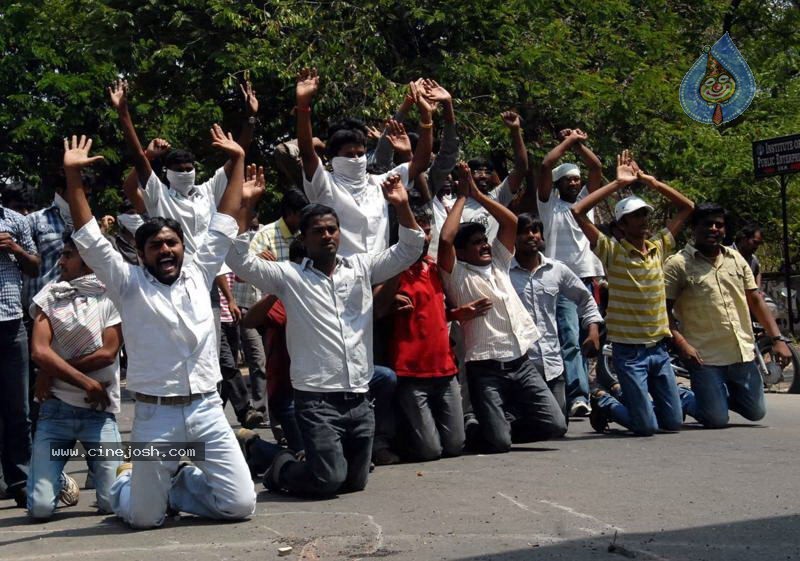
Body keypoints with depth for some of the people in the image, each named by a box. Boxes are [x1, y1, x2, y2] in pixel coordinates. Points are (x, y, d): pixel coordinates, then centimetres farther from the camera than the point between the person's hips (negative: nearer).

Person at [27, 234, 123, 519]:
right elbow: (39, 351, -7)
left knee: (113, 502, -7)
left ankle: (105, 471, 26)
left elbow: (108, 353, -8)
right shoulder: (49, 296, 6)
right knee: (40, 508, -7)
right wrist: (85, 383, -13)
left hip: (99, 409, -1)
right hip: (55, 408, 1)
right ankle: (61, 481, 27)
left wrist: (52, 371, -5)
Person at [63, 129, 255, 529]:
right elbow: (89, 240, -6)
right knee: (144, 517, 0)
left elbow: (223, 225, 12)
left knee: (240, 505, -4)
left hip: (207, 409, 3)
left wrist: (238, 161, 10)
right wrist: (73, 177, -13)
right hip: (155, 415, -3)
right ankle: (126, 482, 37)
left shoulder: (198, 275, 10)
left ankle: (180, 484, 26)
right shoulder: (129, 284, 1)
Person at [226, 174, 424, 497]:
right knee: (327, 480, -15)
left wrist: (402, 207, -8)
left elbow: (409, 251, 7)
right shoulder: (289, 276, 0)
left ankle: (313, 463, 40)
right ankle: (282, 467, 16)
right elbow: (240, 262, -11)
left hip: (358, 400, 5)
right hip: (316, 400, -4)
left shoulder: (362, 268, 10)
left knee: (355, 480, 11)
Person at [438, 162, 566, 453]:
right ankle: (491, 429, 22)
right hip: (486, 369, -6)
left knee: (555, 425, -4)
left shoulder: (499, 264, 16)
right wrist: (462, 197, -6)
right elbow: (445, 240, -18)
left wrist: (478, 193, 9)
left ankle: (506, 422, 21)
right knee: (499, 443, -13)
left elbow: (511, 222, 14)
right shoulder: (457, 275, -1)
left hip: (522, 363, 6)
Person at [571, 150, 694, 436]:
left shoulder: (659, 246, 5)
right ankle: (604, 403, 19)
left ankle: (636, 399, 34)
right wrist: (618, 183, -17)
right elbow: (577, 211, -21)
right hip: (629, 350, -5)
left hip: (658, 347, 5)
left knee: (673, 422, 8)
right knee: (647, 427, -6)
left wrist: (650, 181, 2)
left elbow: (687, 207, 12)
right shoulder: (612, 251, -9)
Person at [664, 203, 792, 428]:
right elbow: (664, 310, -9)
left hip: (743, 354, 5)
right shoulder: (678, 264, -7)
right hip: (705, 357, -5)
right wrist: (682, 344, -21)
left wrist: (778, 339, 4)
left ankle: (720, 396, 37)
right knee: (716, 419, -7)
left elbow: (755, 300, 12)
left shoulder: (736, 258, 10)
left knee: (756, 412, 9)